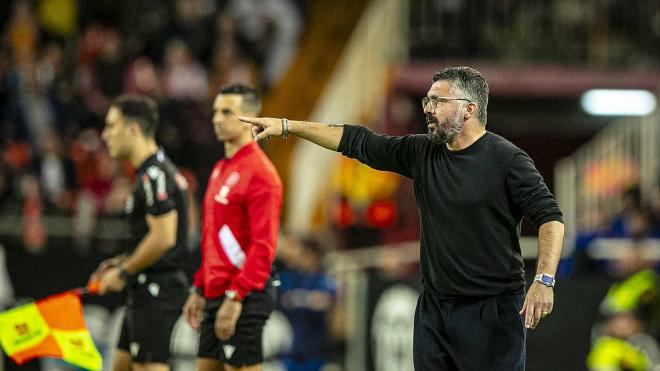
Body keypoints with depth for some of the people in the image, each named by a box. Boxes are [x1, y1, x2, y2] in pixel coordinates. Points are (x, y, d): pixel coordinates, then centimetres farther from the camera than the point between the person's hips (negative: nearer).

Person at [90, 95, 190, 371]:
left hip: (155, 290, -11)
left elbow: (163, 237, -24)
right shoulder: (151, 172, 15)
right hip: (146, 289, 11)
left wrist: (124, 273, -14)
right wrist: (122, 263, 14)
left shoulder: (154, 175, -18)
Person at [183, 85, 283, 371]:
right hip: (216, 293, 9)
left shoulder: (259, 173, -13)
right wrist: (199, 289, 20)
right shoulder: (221, 169, 16)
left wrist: (235, 297, -22)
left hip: (243, 297, -9)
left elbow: (263, 247, -19)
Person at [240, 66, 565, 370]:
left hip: (492, 310, -6)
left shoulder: (508, 159, -8)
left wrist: (544, 280, -23)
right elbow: (358, 142, 14)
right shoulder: (422, 153, 10)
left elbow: (550, 217, -11)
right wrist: (287, 126, 14)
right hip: (434, 306, 6)